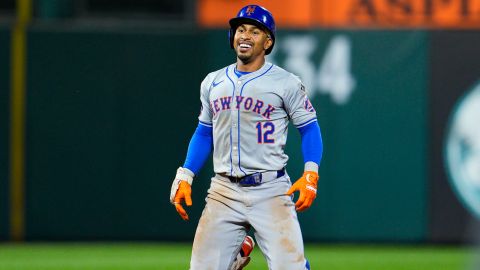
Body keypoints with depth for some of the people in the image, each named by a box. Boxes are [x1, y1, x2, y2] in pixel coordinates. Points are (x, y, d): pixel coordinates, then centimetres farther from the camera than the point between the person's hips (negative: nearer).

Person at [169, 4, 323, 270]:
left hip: (270, 190, -4)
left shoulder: (286, 83, -2)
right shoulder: (213, 83, 12)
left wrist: (310, 174, -13)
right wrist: (185, 177, 10)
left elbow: (309, 128, 1)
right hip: (223, 192, 4)